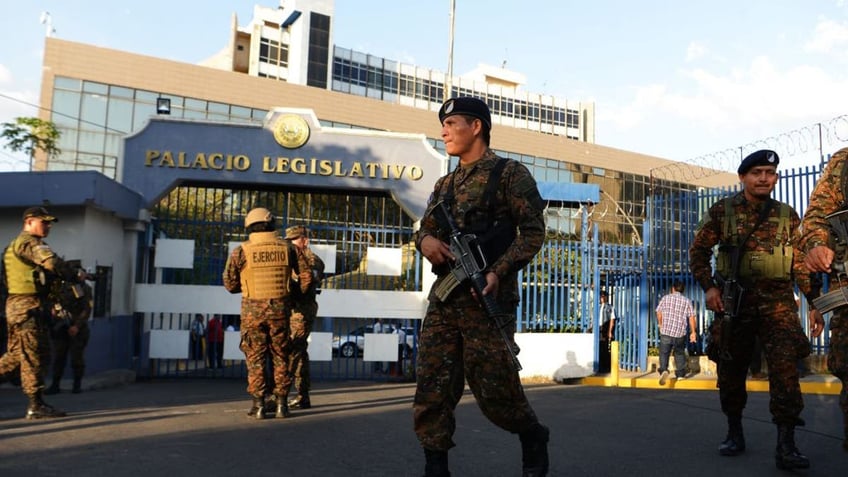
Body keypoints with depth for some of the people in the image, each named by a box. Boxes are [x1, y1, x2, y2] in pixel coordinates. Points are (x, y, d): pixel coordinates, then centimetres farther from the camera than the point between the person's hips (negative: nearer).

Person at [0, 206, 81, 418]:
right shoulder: (29, 242, -11)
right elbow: (52, 262, -26)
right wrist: (73, 277, -12)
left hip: (19, 305, 10)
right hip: (28, 306, -10)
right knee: (34, 357, -6)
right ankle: (36, 405, -2)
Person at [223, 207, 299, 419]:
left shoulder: (241, 251, -4)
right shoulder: (286, 248, 1)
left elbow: (230, 284, 3)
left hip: (253, 310, -1)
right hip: (280, 309, 1)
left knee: (255, 358, 6)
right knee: (280, 357, 10)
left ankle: (259, 406, 5)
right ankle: (281, 404, 10)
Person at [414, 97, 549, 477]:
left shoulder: (509, 173, 0)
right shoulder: (445, 185, 19)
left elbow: (533, 230, -6)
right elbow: (425, 229, 21)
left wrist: (499, 271, -19)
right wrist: (425, 240, -4)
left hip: (487, 296, -6)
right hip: (444, 296, 6)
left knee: (494, 387, 0)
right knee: (432, 385, 1)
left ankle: (533, 437, 28)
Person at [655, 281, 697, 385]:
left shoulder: (665, 298, 3)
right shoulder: (687, 301, 5)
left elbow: (659, 313, 5)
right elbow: (691, 317, 1)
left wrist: (661, 325, 21)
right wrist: (693, 332, 7)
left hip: (666, 331, -1)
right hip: (680, 333, 1)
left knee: (664, 353, 3)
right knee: (679, 353, 19)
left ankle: (663, 370, -20)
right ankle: (680, 374, 23)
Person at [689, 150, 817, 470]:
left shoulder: (788, 215, 9)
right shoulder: (722, 211, 3)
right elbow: (698, 251, 6)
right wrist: (708, 286, -6)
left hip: (778, 300, 1)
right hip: (734, 299, 0)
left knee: (785, 366, -13)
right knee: (730, 368, 7)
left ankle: (785, 446, -9)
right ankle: (734, 433, 25)